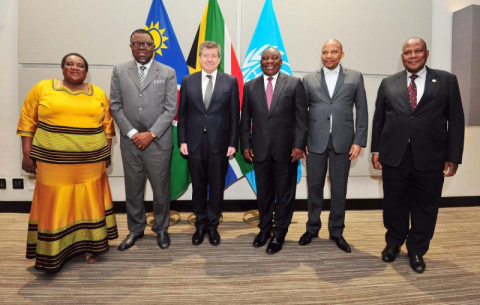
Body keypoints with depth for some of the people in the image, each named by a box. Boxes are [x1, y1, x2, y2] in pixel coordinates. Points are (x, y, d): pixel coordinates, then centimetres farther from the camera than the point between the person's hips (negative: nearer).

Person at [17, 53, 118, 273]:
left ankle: (90, 246, 24)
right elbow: (27, 122, 4)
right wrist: (27, 154, -1)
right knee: (55, 206, 6)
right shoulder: (42, 88, 3)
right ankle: (51, 254, 20)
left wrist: (106, 154, 7)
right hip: (53, 162, -1)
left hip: (90, 162, 1)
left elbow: (107, 125, 10)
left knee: (89, 203, 10)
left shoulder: (99, 94, 7)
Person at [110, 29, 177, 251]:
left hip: (158, 142, -2)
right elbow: (115, 106, 3)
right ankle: (135, 229, 31)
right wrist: (132, 133, -8)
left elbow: (171, 109, -4)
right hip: (130, 142, 2)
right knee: (133, 189, 12)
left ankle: (161, 229, 28)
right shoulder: (119, 71, 6)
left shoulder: (167, 73, 1)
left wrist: (151, 134, -12)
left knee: (161, 189, 7)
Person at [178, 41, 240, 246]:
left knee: (217, 186, 9)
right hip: (194, 142, 2)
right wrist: (182, 141, -1)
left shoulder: (230, 81, 1)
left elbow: (234, 115, -1)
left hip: (219, 143, -1)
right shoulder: (188, 81, 5)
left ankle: (213, 226, 27)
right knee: (198, 186, 12)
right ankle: (200, 225, 29)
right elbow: (182, 114, 5)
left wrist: (233, 143, -5)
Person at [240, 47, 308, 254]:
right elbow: (245, 119, 8)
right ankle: (264, 228, 31)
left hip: (286, 149, -2)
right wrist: (245, 145, 1)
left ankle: (279, 233, 24)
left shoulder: (294, 84, 1)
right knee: (263, 192, 12)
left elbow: (302, 117, -2)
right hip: (259, 149, 2)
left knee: (284, 193, 8)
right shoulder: (250, 87, 8)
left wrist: (299, 145, -10)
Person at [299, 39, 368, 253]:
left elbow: (362, 111, 4)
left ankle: (336, 231, 24)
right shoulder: (309, 79, 7)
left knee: (339, 189, 9)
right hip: (315, 142, 0)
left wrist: (359, 141, -3)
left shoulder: (355, 77, 6)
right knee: (314, 187, 9)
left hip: (343, 142, 0)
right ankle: (312, 228, 26)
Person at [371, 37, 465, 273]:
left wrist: (453, 156, -3)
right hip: (393, 156, 1)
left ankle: (417, 251, 30)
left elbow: (456, 121, 3)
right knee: (394, 205, 11)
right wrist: (376, 150, 3)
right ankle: (393, 243, 34)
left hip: (430, 158, 0)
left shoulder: (446, 81, 5)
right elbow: (378, 119, 9)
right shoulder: (388, 83, 9)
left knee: (425, 207, 10)